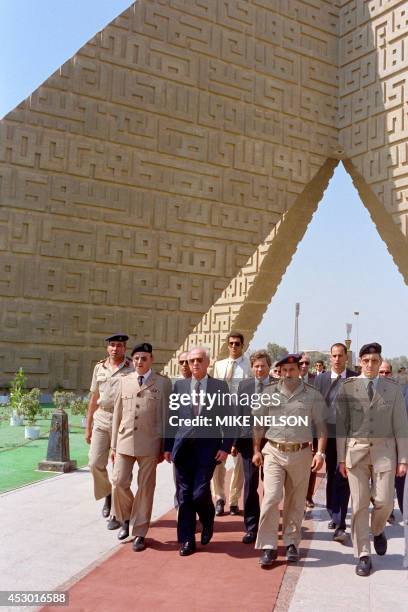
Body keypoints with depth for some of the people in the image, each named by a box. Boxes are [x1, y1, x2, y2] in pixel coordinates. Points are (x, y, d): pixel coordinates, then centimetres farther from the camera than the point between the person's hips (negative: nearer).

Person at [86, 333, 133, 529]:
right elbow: (94, 398, 14)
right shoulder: (99, 368, 10)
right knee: (95, 463, -3)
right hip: (101, 420, 4)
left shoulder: (132, 369, -3)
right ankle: (107, 494, 27)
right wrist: (88, 426, 13)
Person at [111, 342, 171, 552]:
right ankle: (126, 519, 27)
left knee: (145, 488, 5)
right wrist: (114, 444, 9)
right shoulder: (124, 381, 9)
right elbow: (117, 414, 11)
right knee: (119, 483, -1)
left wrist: (164, 447, -1)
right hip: (125, 441, 2)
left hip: (149, 443, -2)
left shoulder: (163, 383, 0)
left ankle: (139, 533, 19)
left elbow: (165, 416, 0)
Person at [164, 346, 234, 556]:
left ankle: (208, 521, 24)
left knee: (200, 492, -9)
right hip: (183, 446, 3)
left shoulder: (220, 386, 2)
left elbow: (228, 418, 1)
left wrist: (226, 447, -6)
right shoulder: (179, 385, 8)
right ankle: (187, 540, 19)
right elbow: (172, 417, 9)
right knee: (184, 495, 6)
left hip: (208, 446, -2)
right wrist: (168, 446, 6)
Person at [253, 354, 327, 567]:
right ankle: (268, 547, 1)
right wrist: (256, 450, 6)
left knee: (295, 502, 10)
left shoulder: (312, 395, 2)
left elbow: (320, 426, 4)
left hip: (301, 453, 1)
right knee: (271, 498, -9)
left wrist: (320, 452, -5)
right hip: (274, 453, 0)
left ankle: (291, 543, 25)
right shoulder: (269, 393, 4)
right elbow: (258, 424, 9)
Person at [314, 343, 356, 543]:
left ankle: (340, 525, -2)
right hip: (328, 435, 3)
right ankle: (334, 515, 32)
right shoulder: (321, 379, 5)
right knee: (331, 477, 15)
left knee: (343, 480, -5)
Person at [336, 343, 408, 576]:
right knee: (359, 505, 3)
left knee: (384, 501, -1)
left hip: (384, 450, 0)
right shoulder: (348, 388, 1)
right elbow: (341, 424, 3)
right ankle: (363, 555, 16)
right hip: (355, 450, 0)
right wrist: (341, 457, 1)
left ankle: (377, 531, 33)